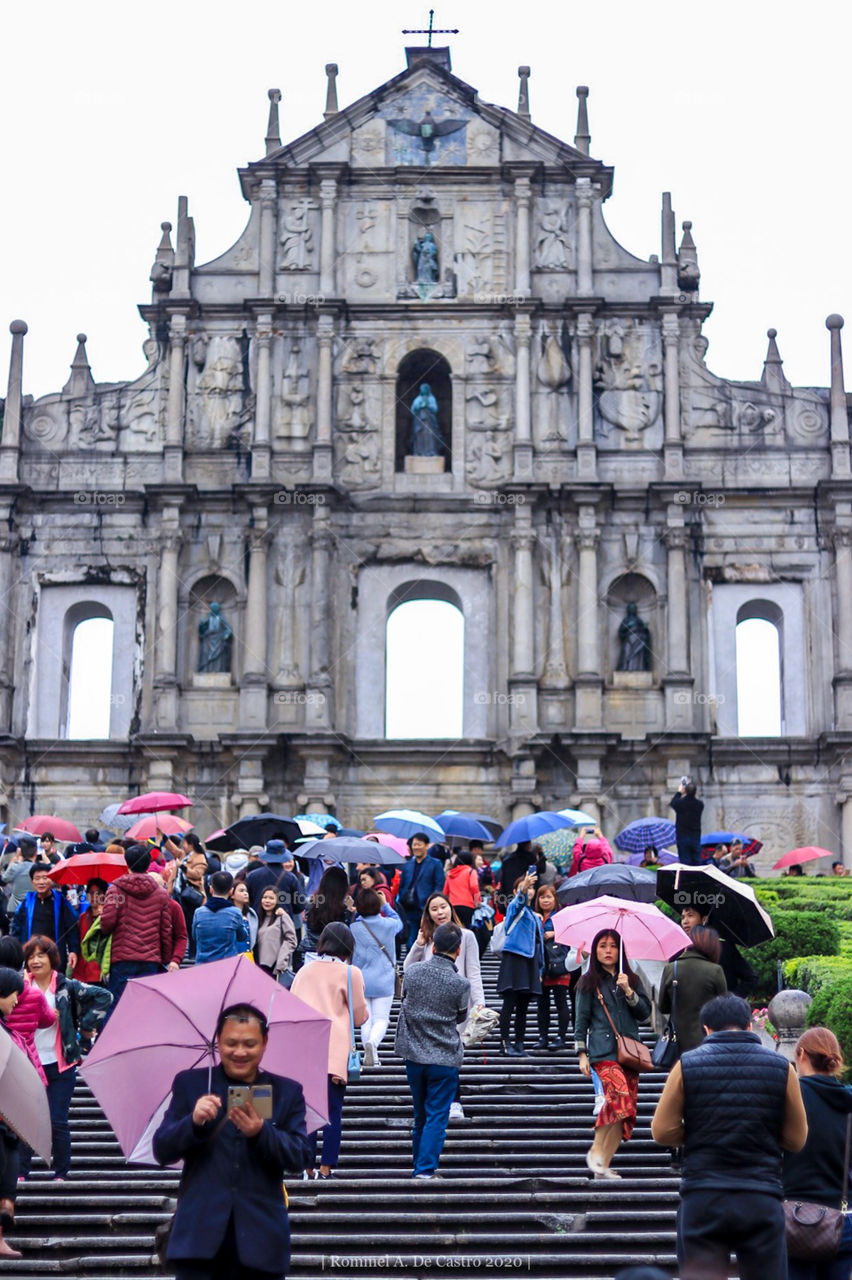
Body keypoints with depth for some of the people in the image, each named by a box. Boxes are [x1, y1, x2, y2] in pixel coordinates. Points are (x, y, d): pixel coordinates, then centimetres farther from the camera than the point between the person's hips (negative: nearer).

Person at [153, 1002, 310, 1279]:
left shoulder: (287, 1092, 9)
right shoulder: (189, 1084, 8)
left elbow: (299, 1157, -1)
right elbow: (162, 1151, 1)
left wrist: (261, 1132, -20)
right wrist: (194, 1122, -19)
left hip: (261, 1235, 1)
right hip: (200, 1233, -1)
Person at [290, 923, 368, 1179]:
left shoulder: (304, 971, 12)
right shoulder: (350, 973, 0)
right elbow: (359, 1016, 8)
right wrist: (364, 1010, 28)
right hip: (335, 1049, -3)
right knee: (333, 1108, 3)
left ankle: (307, 1167, 6)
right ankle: (326, 1167, -2)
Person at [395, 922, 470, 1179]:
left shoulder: (412, 973, -4)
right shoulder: (461, 984, -12)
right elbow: (461, 1017, 4)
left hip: (413, 1055, 4)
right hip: (445, 1059, -4)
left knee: (420, 1116, 17)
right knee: (437, 1117, 2)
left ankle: (420, 1165, 26)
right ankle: (426, 1169, -5)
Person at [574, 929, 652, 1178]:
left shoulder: (631, 980, 18)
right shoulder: (589, 982, 9)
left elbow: (645, 1013, 10)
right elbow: (581, 1019, 8)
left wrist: (628, 991, -5)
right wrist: (582, 1054, 1)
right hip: (603, 1052, -4)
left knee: (626, 1111, -4)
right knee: (620, 1097, -26)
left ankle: (603, 1165, 1)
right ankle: (596, 1152, -13)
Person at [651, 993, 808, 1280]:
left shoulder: (687, 1065, 0)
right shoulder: (781, 1067, 2)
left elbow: (662, 1132, -1)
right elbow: (796, 1139, 5)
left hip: (702, 1200, -1)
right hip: (762, 1200, 1)